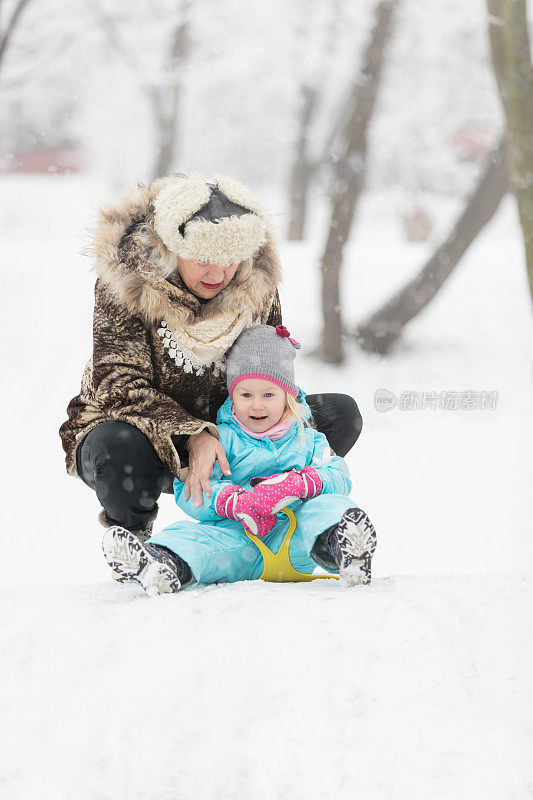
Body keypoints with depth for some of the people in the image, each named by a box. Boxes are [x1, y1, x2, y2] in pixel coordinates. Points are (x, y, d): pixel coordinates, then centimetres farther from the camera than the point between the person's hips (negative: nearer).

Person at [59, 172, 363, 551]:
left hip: (221, 434, 4)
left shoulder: (256, 283, -6)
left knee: (341, 413, -11)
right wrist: (191, 437, -37)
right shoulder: (129, 280, -19)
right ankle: (130, 530, -6)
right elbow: (120, 385, -23)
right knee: (117, 448, -42)